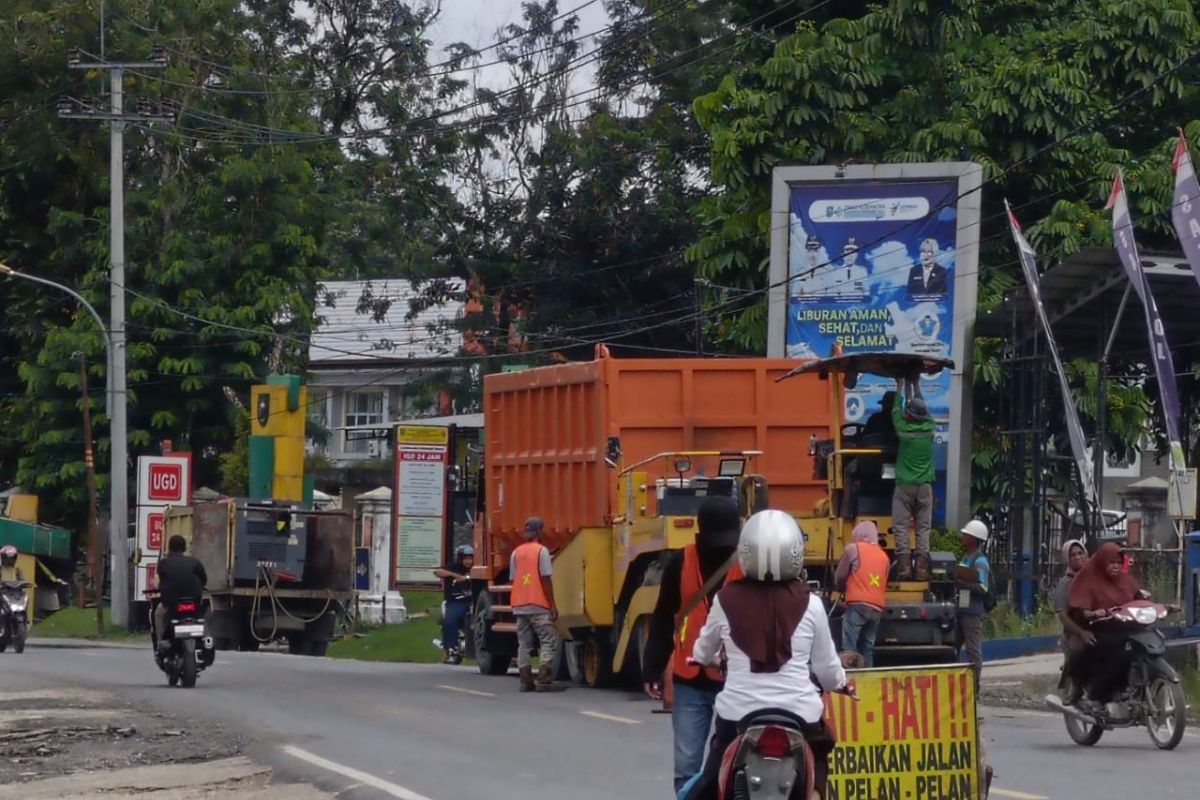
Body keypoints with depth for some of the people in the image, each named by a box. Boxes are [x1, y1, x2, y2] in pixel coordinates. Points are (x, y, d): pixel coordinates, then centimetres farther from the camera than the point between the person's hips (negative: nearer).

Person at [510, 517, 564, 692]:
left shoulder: (516, 553, 12)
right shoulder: (541, 551, -6)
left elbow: (514, 579, 12)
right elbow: (545, 579, -10)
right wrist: (553, 605, -7)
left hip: (519, 605, 6)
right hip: (538, 605, -6)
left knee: (524, 644, 8)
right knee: (548, 642, -3)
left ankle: (526, 681, 4)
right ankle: (544, 681, -12)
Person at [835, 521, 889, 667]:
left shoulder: (853, 549, 3)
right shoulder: (884, 556, 17)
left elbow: (840, 577, 8)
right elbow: (884, 583, 17)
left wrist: (843, 590, 28)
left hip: (858, 605, -6)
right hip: (877, 607, 6)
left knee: (849, 649, -9)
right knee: (867, 649, 9)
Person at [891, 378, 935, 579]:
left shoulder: (903, 428, -7)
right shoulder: (928, 427, 0)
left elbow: (896, 410, 12)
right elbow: (923, 408, 19)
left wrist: (900, 386, 26)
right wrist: (915, 387, 31)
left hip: (904, 485, -3)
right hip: (925, 486, 3)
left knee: (901, 526, -2)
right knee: (923, 528, 1)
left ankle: (904, 567, -11)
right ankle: (922, 568, -6)